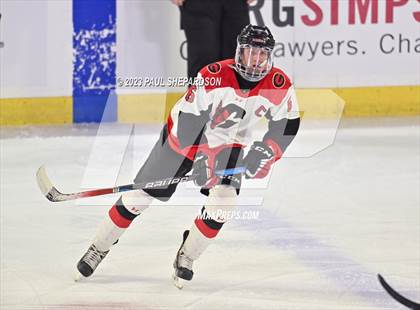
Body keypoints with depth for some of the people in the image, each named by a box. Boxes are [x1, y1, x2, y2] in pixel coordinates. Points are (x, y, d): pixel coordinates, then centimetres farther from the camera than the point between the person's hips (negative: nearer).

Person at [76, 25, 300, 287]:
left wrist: (264, 153, -21)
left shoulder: (280, 85, -19)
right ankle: (99, 248, 13)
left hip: (229, 144, 3)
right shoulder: (213, 76, -30)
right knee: (142, 194, -3)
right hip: (184, 136, -3)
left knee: (224, 199, -21)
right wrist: (200, 159, -37)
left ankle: (187, 256, 0)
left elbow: (287, 125, -7)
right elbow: (188, 119, -30)